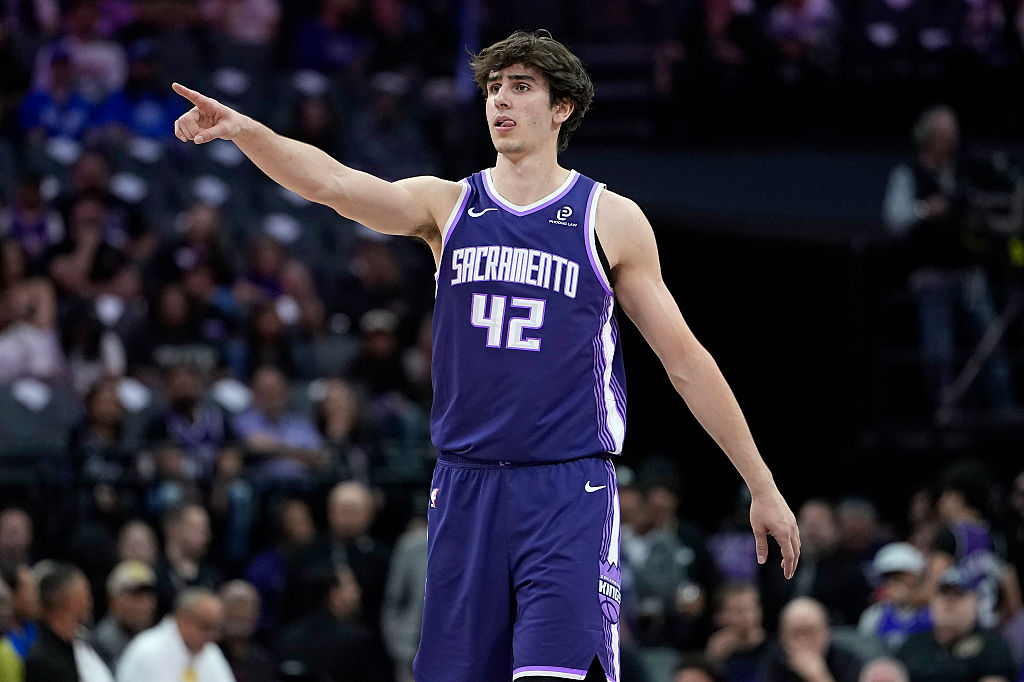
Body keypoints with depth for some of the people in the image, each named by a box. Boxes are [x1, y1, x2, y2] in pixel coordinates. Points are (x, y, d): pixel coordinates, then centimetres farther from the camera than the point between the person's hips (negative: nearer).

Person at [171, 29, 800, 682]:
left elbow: (686, 360, 7)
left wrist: (763, 487, 8)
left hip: (569, 490, -3)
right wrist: (243, 130, -29)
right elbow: (333, 182, -10)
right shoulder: (448, 206, 8)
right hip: (465, 488, 3)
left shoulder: (610, 220, 4)